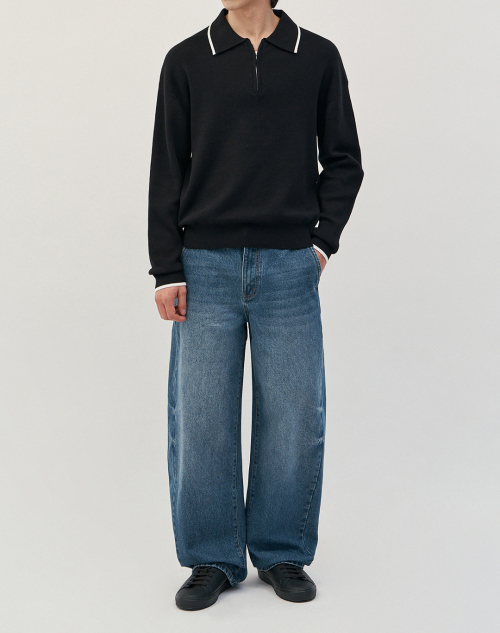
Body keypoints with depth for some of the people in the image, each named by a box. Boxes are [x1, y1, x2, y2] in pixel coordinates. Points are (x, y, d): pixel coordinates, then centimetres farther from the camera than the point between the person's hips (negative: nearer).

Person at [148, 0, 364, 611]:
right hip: (206, 268, 0)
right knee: (200, 420, 1)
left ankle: (282, 553, 20)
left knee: (295, 417, 3)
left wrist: (324, 240, 1)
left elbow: (343, 160, 12)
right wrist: (167, 271, -2)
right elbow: (166, 172, 4)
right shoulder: (186, 61, 6)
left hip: (289, 268, 0)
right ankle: (212, 559, 17)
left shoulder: (318, 57, 7)